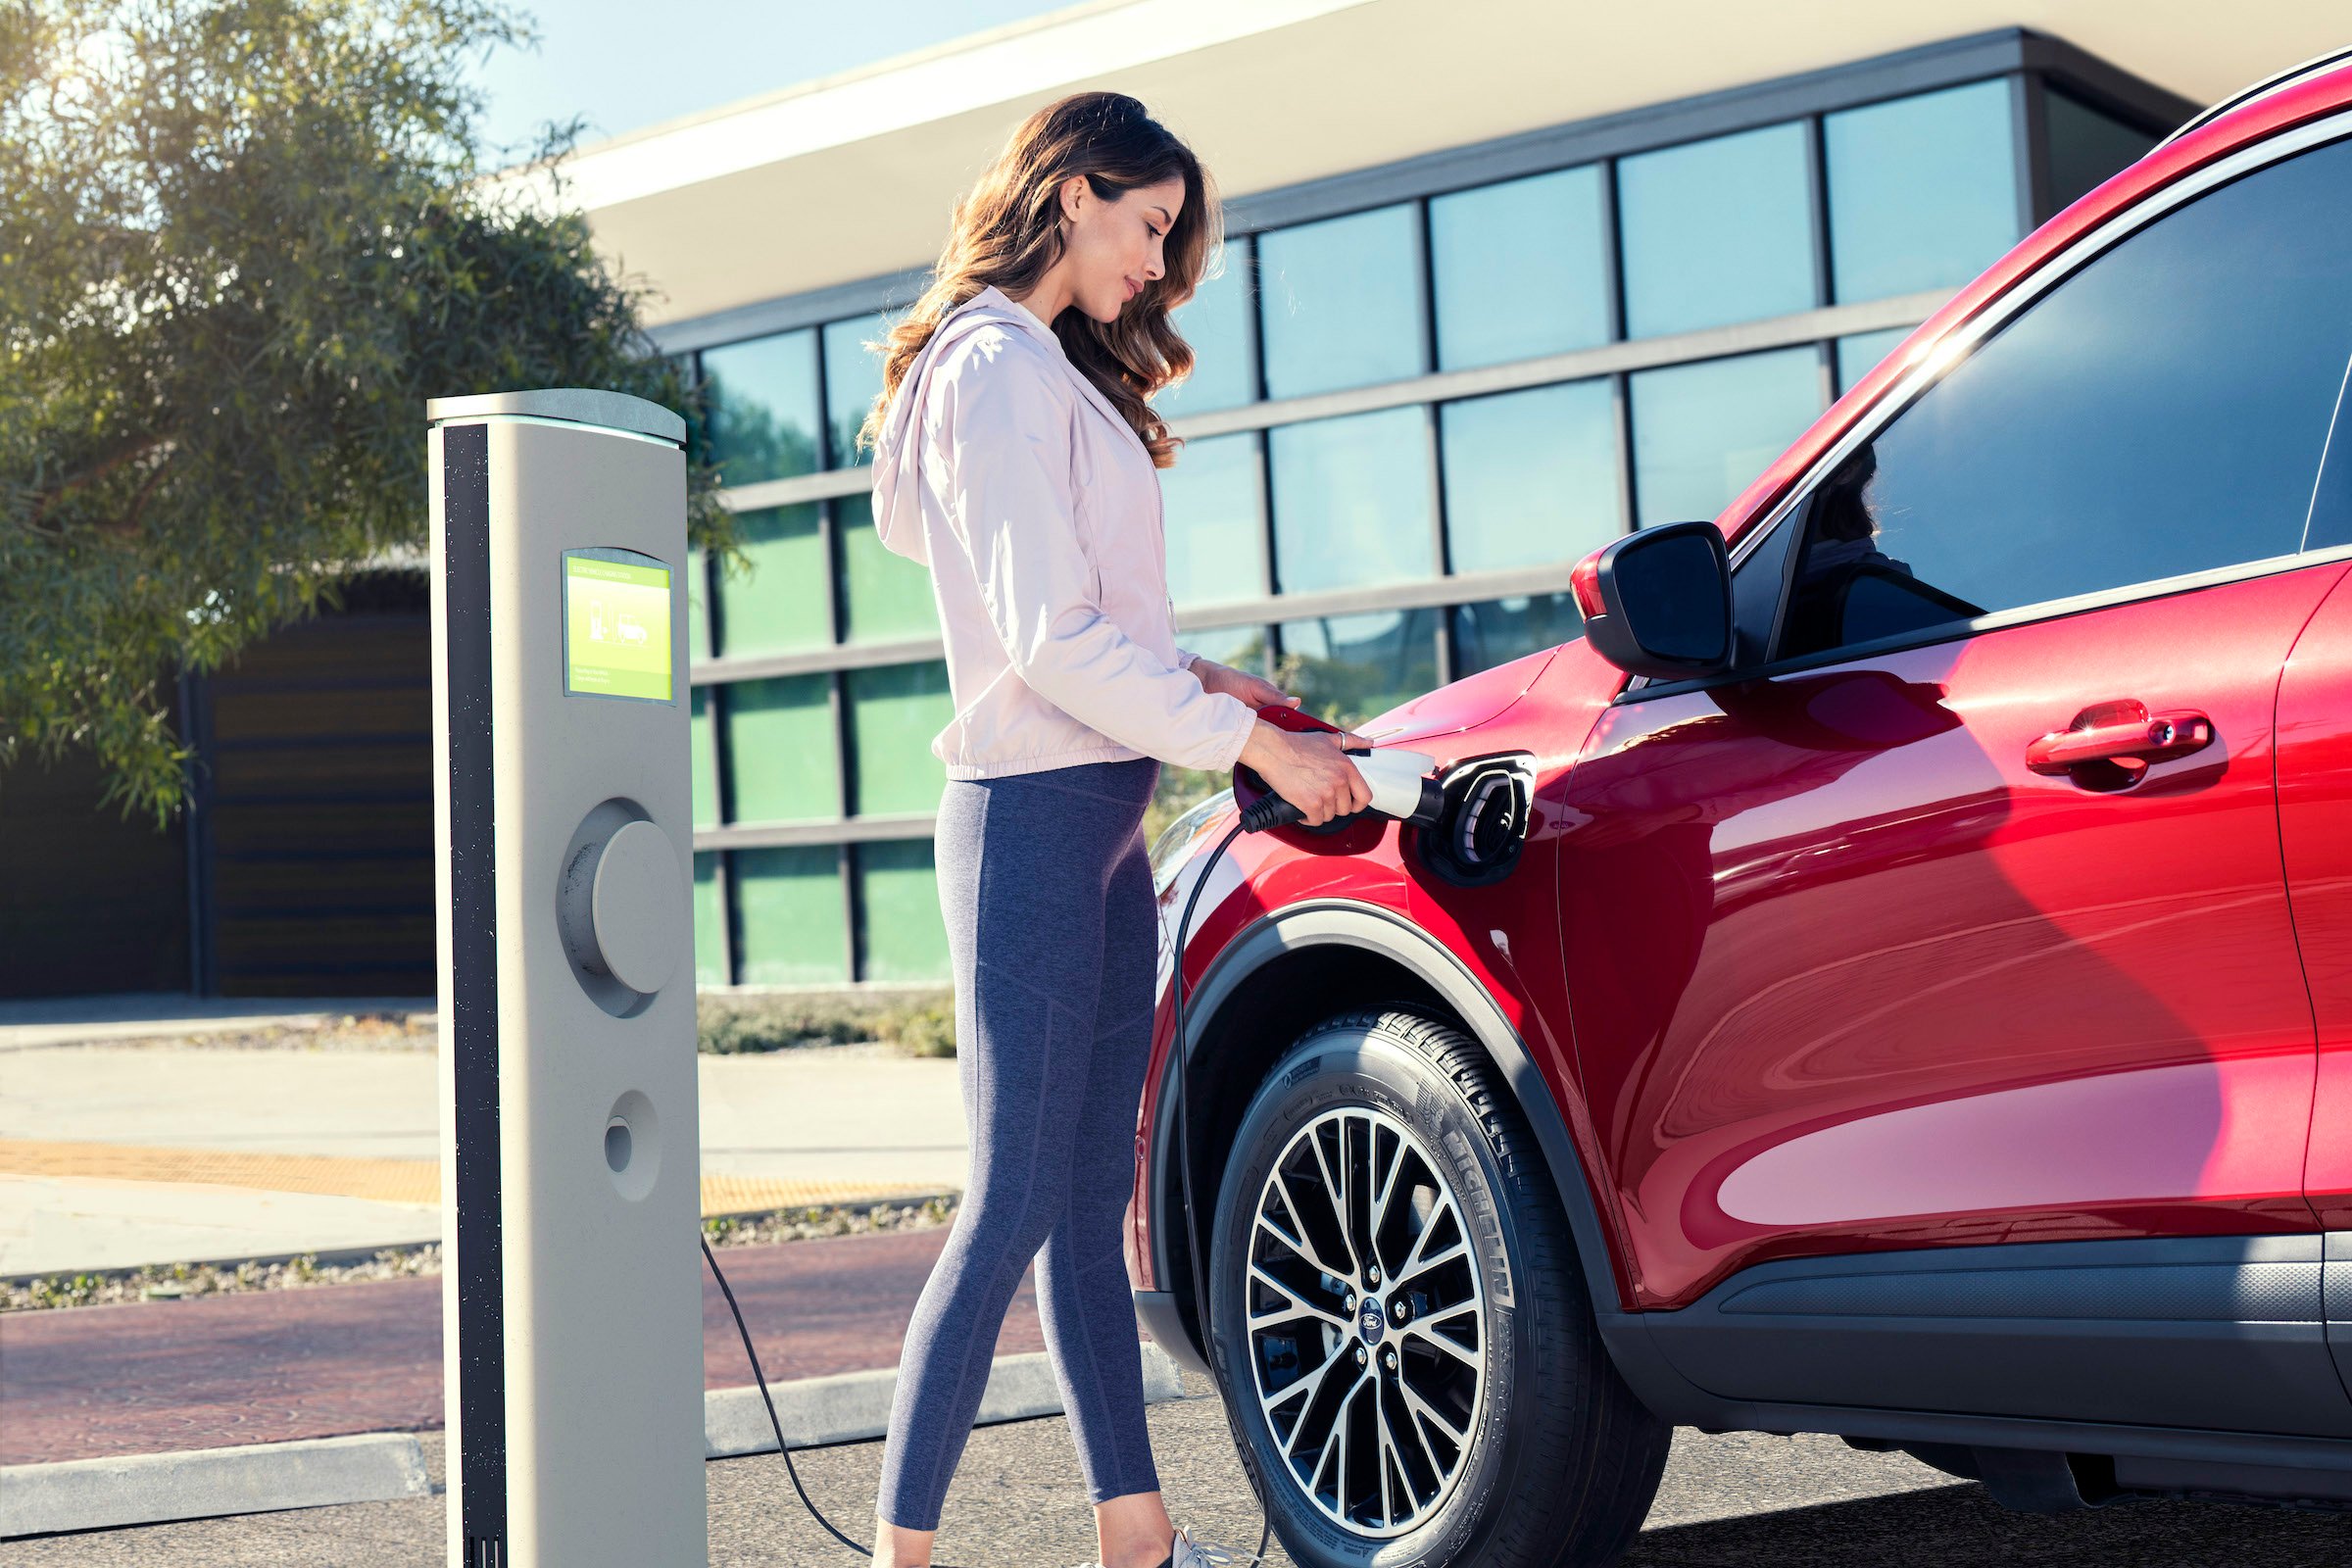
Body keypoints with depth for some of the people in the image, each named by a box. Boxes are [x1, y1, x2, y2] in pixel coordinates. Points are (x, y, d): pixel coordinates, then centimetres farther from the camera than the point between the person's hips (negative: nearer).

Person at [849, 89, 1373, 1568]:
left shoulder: (1055, 371, 21)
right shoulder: (999, 365, -11)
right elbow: (1050, 637, -18)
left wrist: (1200, 678, 6)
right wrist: (1254, 743, -15)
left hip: (1101, 826, 10)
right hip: (1032, 822, -10)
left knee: (1091, 1197, 10)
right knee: (1015, 1204, -8)